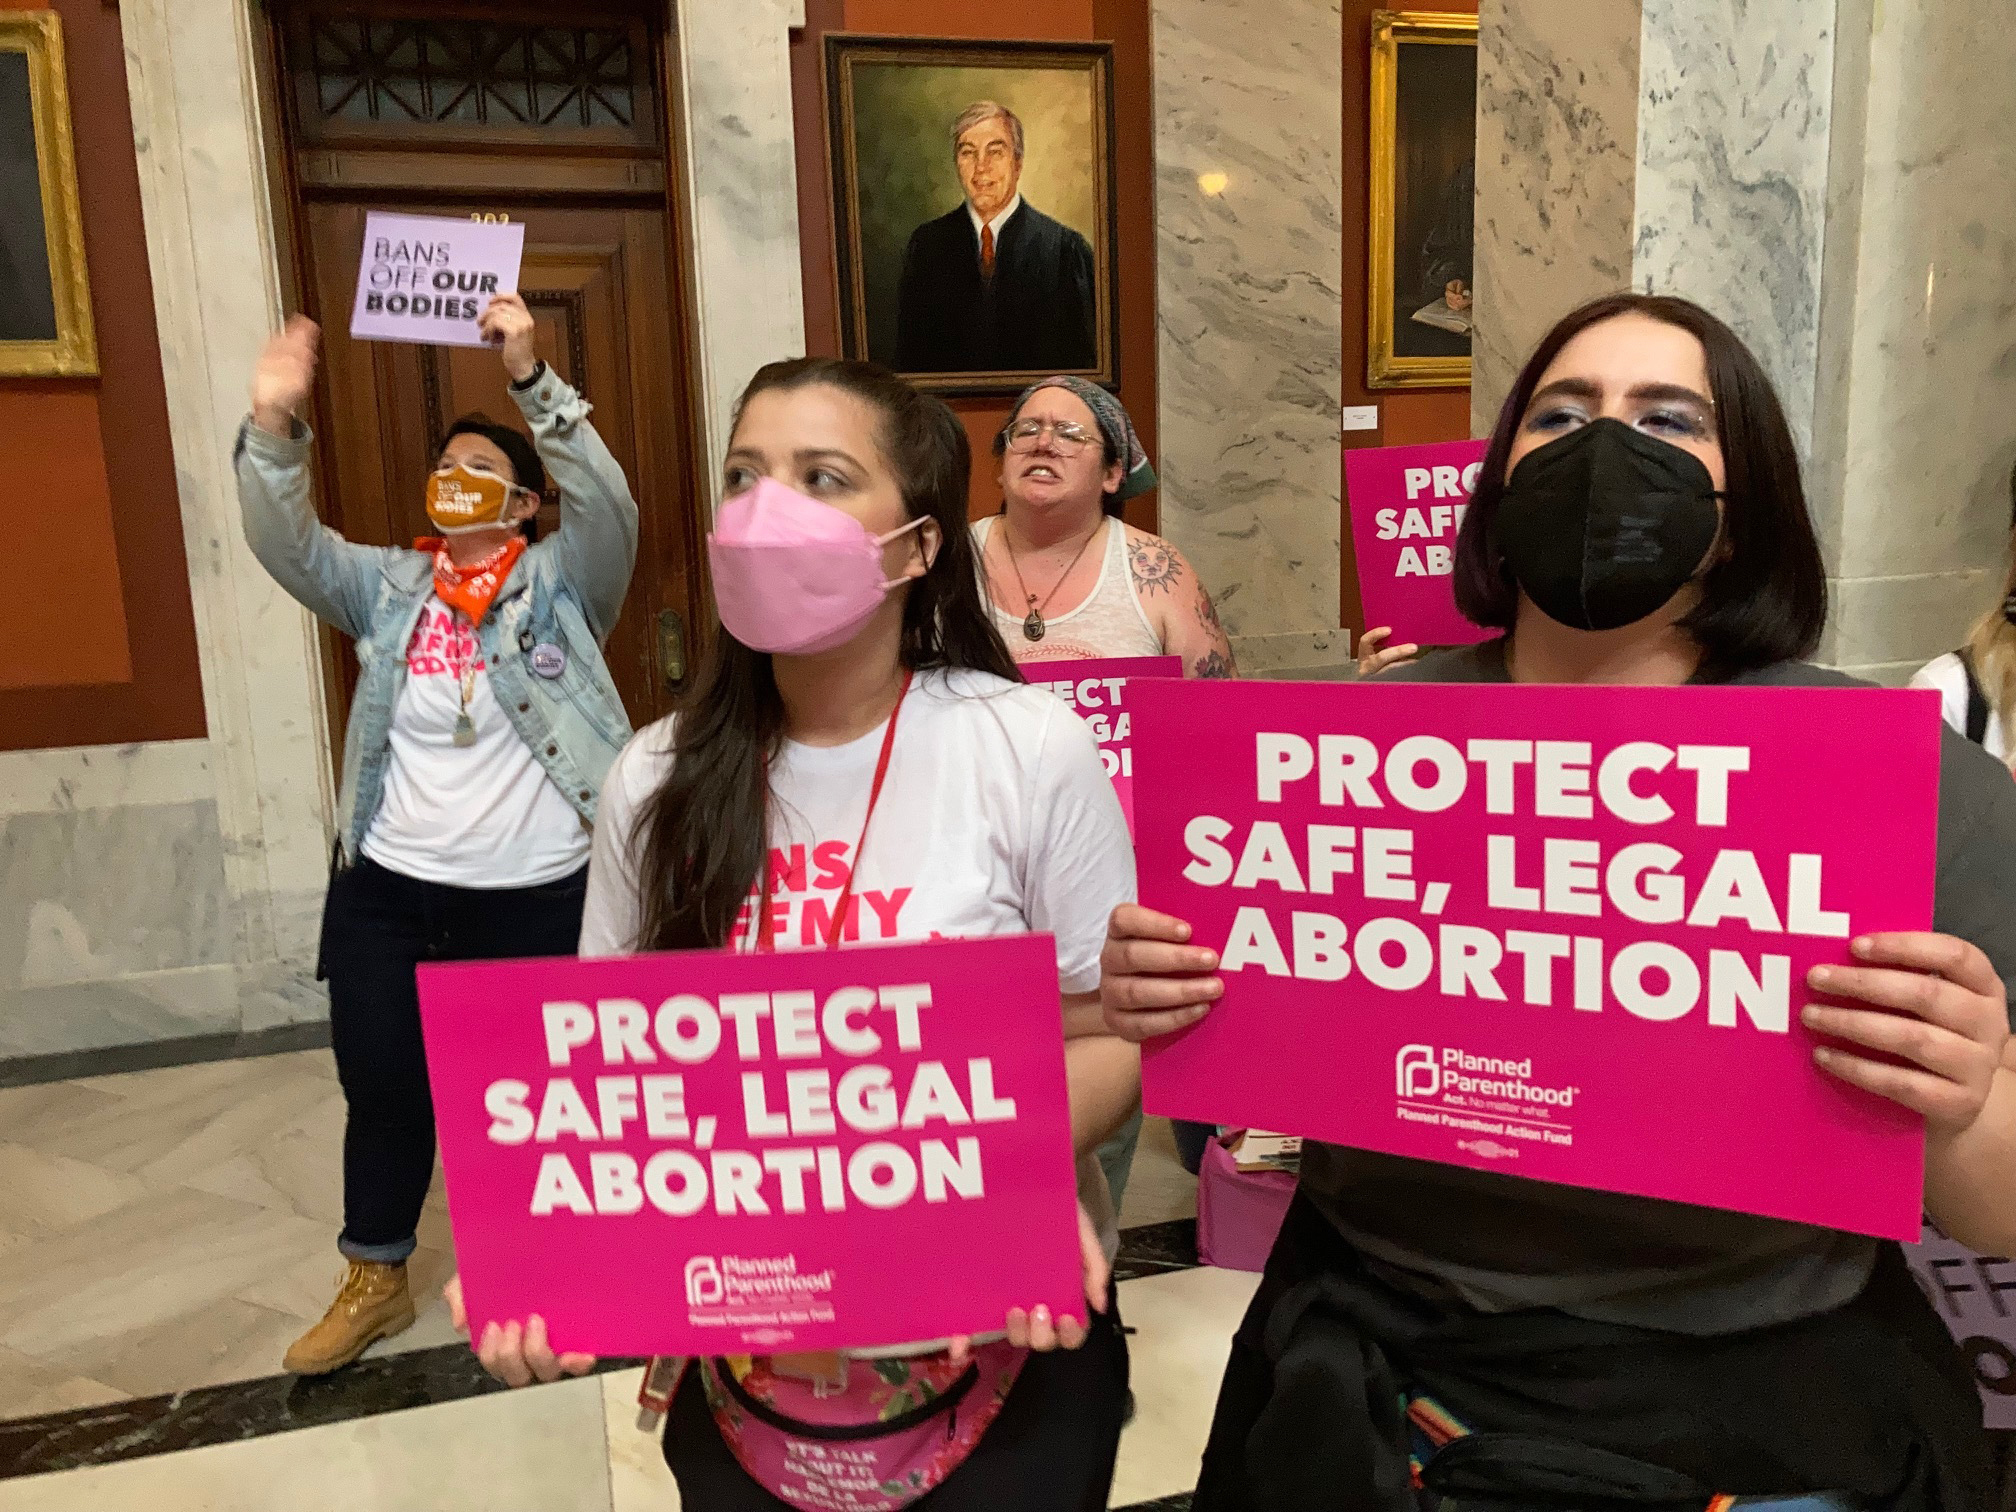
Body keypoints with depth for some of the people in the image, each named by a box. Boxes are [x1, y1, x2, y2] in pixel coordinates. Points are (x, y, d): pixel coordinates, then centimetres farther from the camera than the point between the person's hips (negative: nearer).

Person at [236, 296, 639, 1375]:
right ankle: (375, 1279, 38)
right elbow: (287, 546, -6)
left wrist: (531, 380, -31)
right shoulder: (388, 586, 7)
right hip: (386, 886, 4)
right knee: (380, 1087, 15)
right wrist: (273, 425, -23)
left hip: (533, 896, -3)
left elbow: (607, 504, -20)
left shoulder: (561, 584, -3)